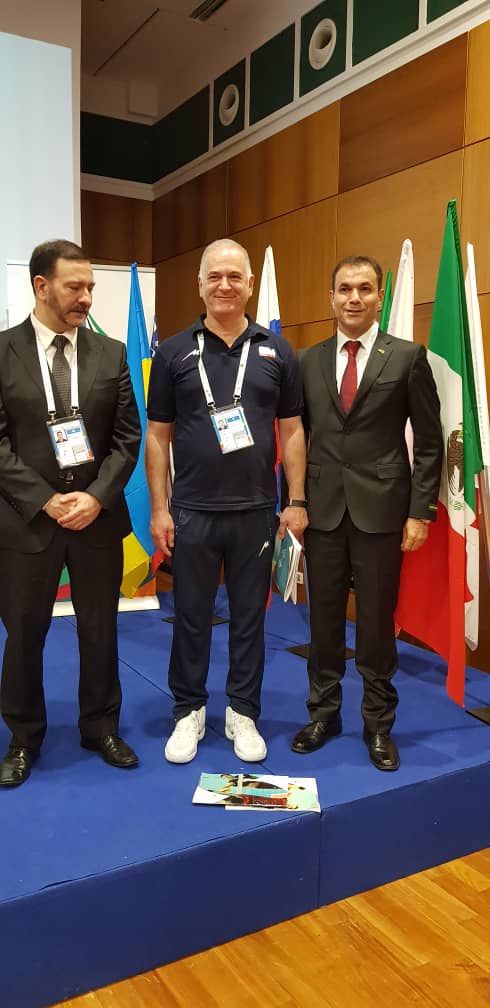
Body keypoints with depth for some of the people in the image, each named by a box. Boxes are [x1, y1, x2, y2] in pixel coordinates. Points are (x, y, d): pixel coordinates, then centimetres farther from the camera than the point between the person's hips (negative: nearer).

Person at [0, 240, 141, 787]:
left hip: (99, 515, 2)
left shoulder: (112, 354, 4)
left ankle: (100, 727, 31)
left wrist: (96, 496, -12)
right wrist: (45, 500, -14)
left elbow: (127, 438, 2)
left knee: (100, 630, 12)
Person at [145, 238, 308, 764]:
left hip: (257, 512, 1)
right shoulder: (173, 352, 2)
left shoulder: (276, 351, 5)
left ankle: (243, 713, 27)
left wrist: (296, 501, 0)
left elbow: (292, 430, 6)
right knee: (191, 617, 10)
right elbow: (158, 435, 2)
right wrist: (158, 509, -3)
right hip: (191, 513, 0)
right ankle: (189, 711, 27)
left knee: (249, 617, 11)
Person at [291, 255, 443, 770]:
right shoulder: (308, 360, 7)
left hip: (381, 509, -2)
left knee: (377, 622, 7)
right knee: (323, 618, 11)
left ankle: (378, 724, 24)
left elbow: (429, 443, -1)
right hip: (322, 509, 3)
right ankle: (323, 712, 29)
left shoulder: (407, 357, -1)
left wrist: (420, 511, -7)